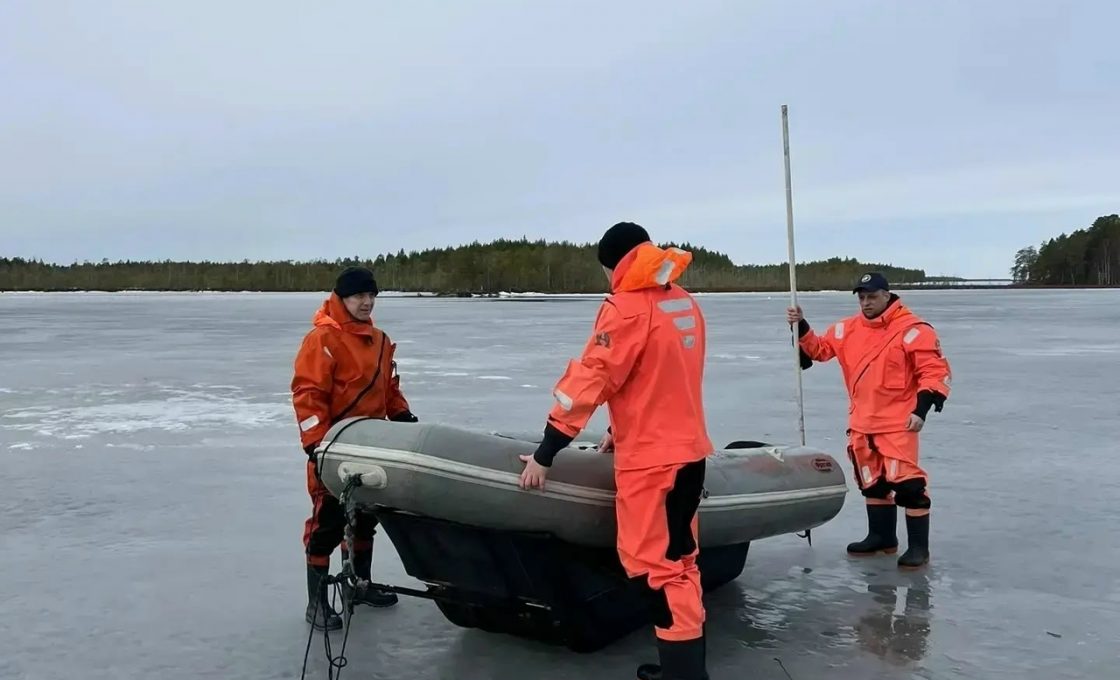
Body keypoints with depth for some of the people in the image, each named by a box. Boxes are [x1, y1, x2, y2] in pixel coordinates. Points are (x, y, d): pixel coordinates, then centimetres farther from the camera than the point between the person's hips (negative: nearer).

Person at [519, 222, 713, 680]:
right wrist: (621, 431, 24)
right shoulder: (685, 303, 10)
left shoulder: (626, 307, -14)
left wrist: (546, 450, -14)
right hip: (687, 450, 8)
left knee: (656, 564, -2)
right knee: (677, 559, 15)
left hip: (650, 458, -8)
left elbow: (590, 377, -17)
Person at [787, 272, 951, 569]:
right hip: (861, 422, 7)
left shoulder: (912, 330, -12)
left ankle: (918, 546, 1)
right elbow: (819, 348, 15)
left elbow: (935, 371, -12)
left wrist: (922, 407, -19)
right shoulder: (848, 329, 8)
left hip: (897, 423, -7)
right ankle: (882, 537, 32)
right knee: (871, 482, 17)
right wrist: (801, 327, 0)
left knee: (907, 482, -10)